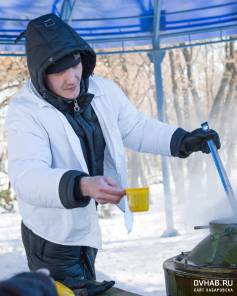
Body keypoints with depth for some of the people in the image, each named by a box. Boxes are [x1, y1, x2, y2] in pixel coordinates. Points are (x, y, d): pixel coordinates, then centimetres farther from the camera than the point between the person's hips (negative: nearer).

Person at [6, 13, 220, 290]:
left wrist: (183, 140, -5)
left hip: (89, 226, 6)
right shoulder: (24, 111, -24)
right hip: (54, 236, -6)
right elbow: (26, 176, -38)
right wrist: (82, 185, -55)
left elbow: (136, 129, 10)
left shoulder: (103, 91, -6)